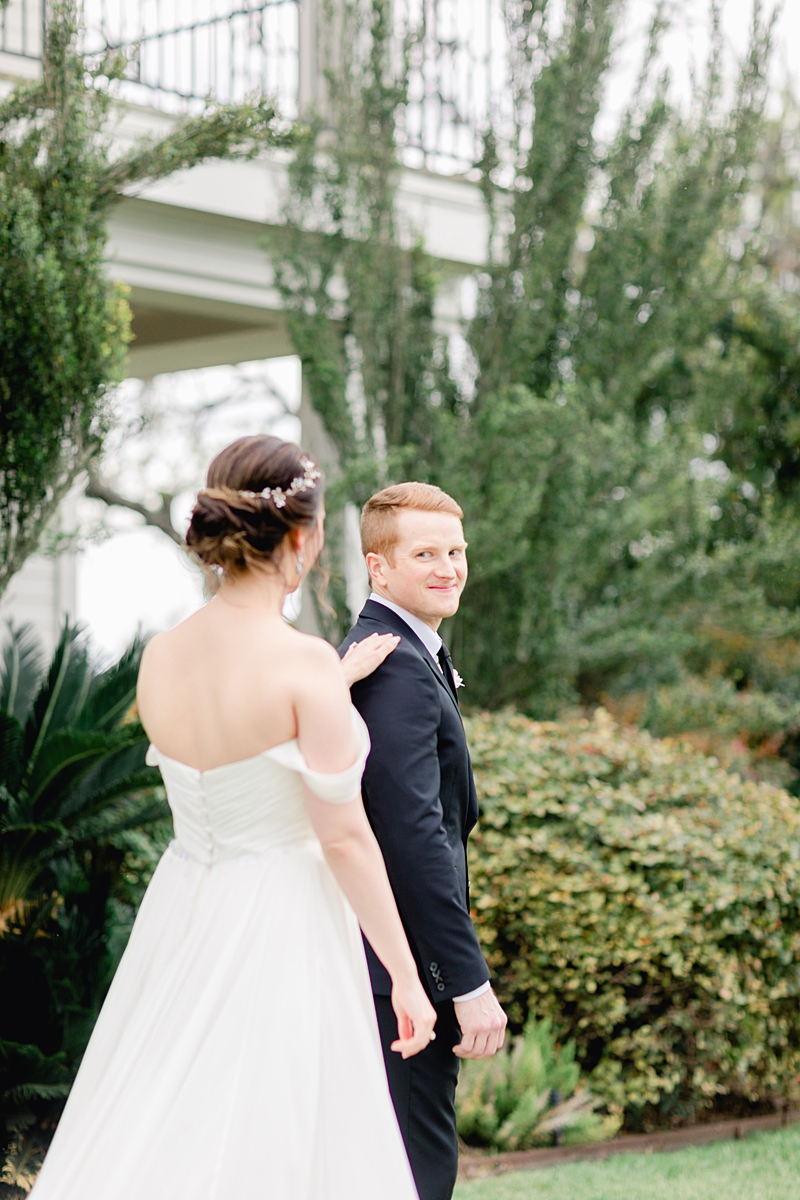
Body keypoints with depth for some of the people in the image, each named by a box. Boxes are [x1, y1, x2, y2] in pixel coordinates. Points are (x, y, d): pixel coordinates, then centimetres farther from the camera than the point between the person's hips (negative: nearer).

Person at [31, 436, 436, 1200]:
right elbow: (343, 837, -14)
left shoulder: (159, 657, 0)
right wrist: (405, 976, -6)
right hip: (281, 934, -6)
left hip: (181, 917, 6)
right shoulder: (306, 664, -18)